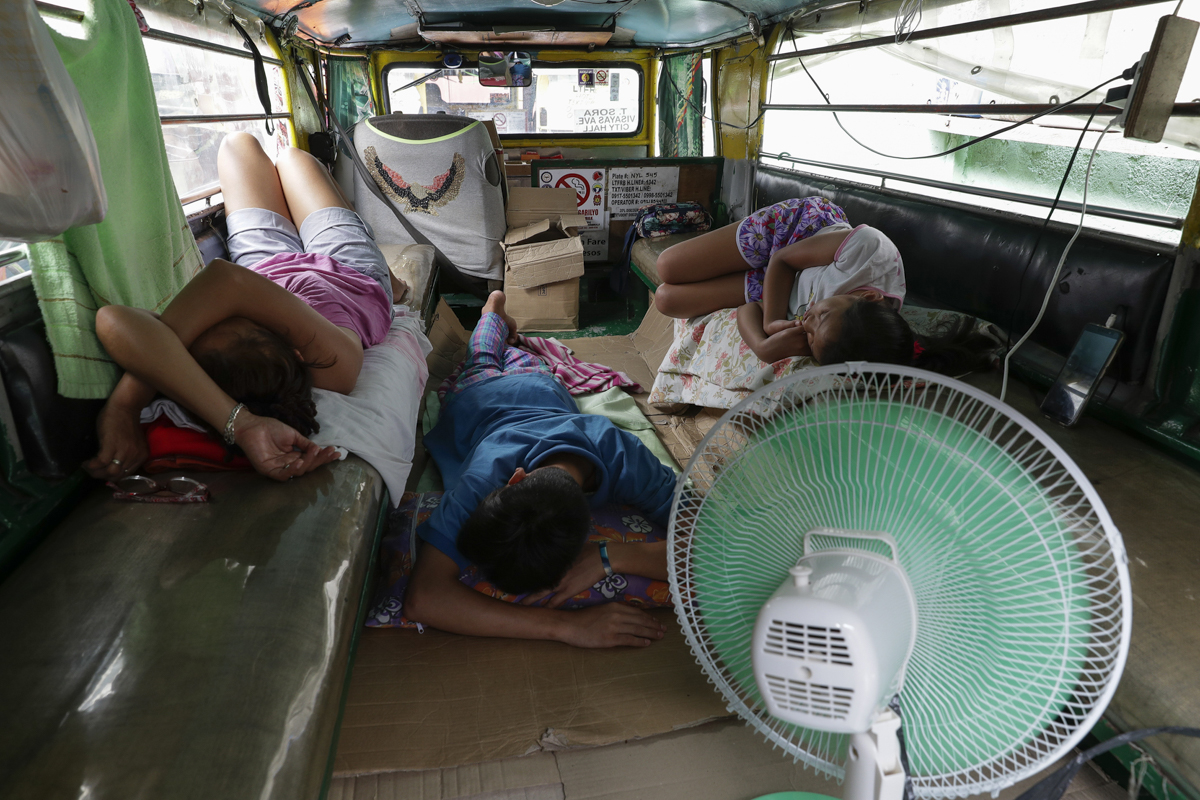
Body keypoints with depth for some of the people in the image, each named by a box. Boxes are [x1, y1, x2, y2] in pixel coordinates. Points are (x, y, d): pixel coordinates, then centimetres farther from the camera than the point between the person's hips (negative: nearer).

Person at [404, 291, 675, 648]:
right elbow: (422, 598, -62)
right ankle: (494, 307, 63)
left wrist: (608, 557, -64)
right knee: (481, 365, 38)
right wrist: (565, 624, -69)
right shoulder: (485, 475, -56)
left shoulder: (626, 459, -52)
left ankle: (499, 316, 65)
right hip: (478, 396, 0)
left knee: (524, 364, 39)